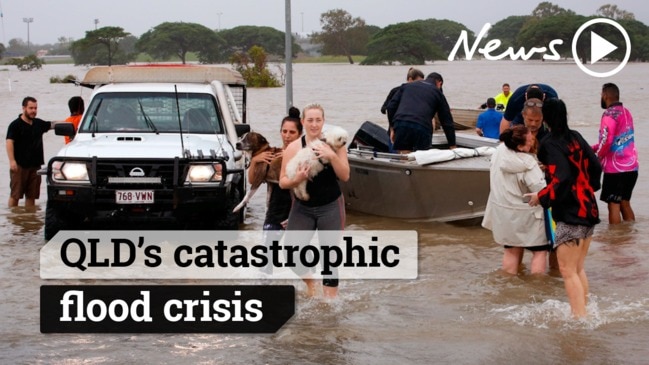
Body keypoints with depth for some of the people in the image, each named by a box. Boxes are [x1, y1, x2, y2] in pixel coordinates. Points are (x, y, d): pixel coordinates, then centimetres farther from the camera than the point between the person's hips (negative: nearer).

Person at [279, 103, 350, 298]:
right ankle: (310, 281, 24)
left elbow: (345, 176, -10)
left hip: (331, 207, -1)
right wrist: (296, 179, -24)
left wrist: (332, 156, -24)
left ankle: (330, 296, 13)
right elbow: (282, 182, -3)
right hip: (302, 207, 1)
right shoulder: (293, 147, -4)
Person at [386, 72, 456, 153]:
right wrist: (452, 146, 25)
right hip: (422, 128, -2)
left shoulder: (406, 86, 27)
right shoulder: (438, 93, 20)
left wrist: (392, 127, 24)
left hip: (401, 125, 2)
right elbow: (447, 121, 21)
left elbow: (391, 106, 17)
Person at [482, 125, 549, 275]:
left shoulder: (499, 151, -6)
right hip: (526, 216, -7)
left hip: (503, 213, 7)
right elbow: (542, 189, -27)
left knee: (512, 251, 21)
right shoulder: (528, 164, -27)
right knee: (540, 251, 7)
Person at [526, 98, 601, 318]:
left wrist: (541, 197, -12)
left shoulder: (550, 144, -14)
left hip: (570, 214, -8)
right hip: (589, 210, 8)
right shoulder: (576, 138, 9)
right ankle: (583, 311, 21)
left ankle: (580, 317, -8)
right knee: (578, 268, 17)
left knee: (568, 271, -4)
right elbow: (595, 166, 13)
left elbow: (561, 180, -23)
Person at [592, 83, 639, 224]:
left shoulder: (609, 114, -14)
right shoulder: (626, 112, 13)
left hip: (615, 169, -8)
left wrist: (599, 157, -5)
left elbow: (606, 141, -22)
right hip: (631, 167, 8)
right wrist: (593, 148, 16)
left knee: (614, 206, -1)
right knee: (625, 204, 16)